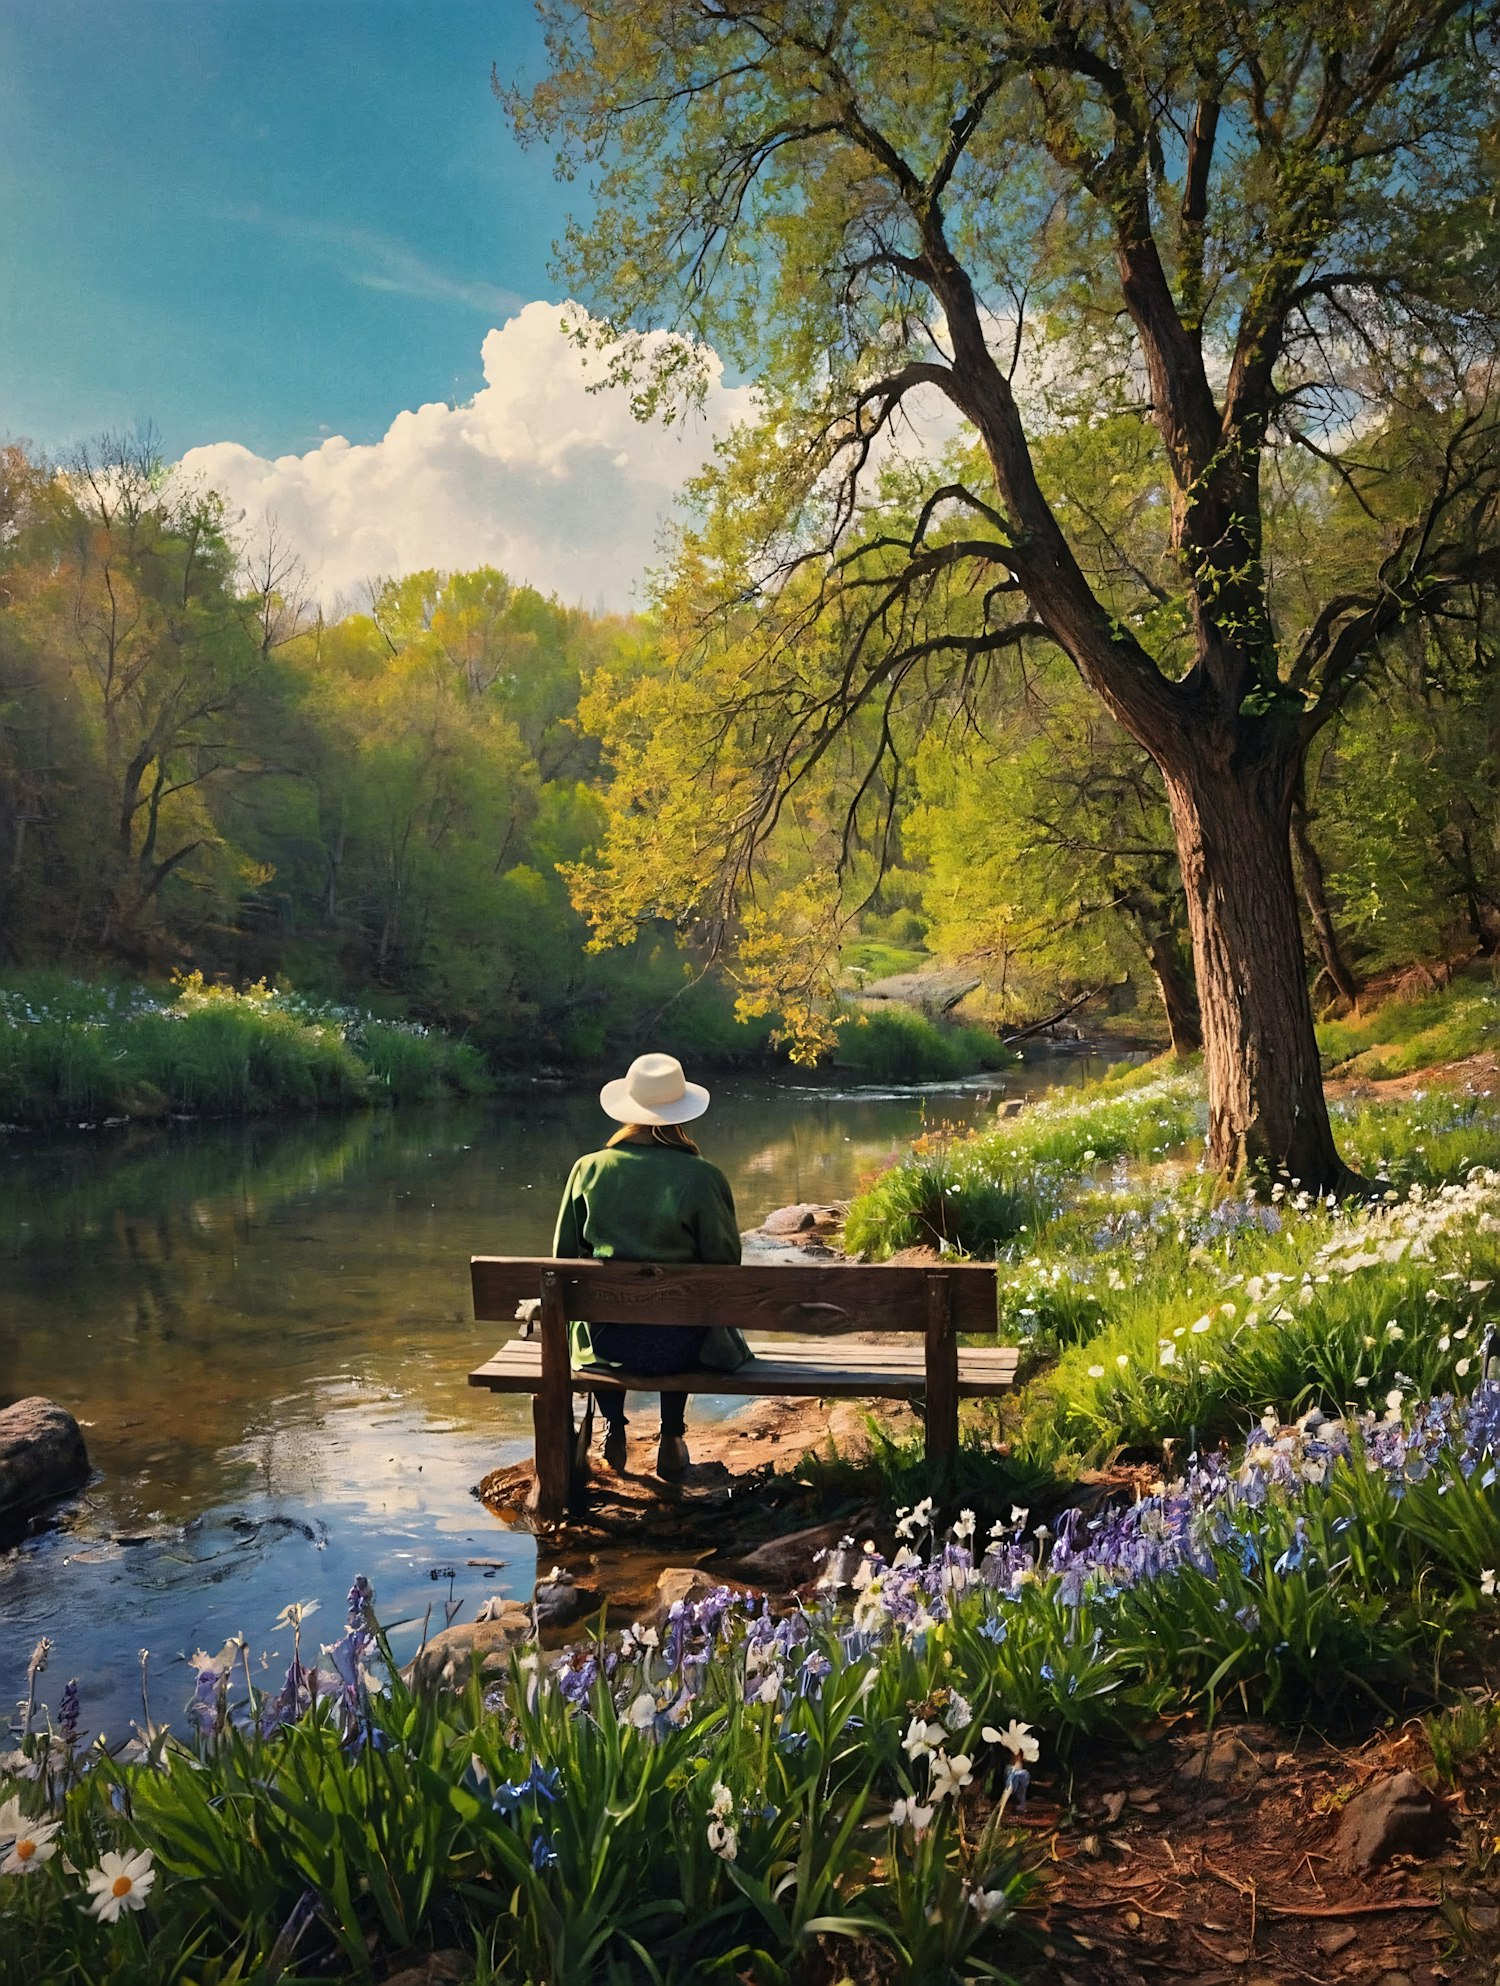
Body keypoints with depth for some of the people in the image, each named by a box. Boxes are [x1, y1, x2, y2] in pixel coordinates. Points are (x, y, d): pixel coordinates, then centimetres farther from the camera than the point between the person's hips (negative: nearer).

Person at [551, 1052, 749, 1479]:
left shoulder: (588, 1169, -9)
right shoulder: (703, 1177, -15)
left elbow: (565, 1256, 1)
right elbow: (725, 1261, -9)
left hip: (606, 1342, 1)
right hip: (680, 1346, -1)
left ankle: (614, 1429, 38)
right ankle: (671, 1440, 38)